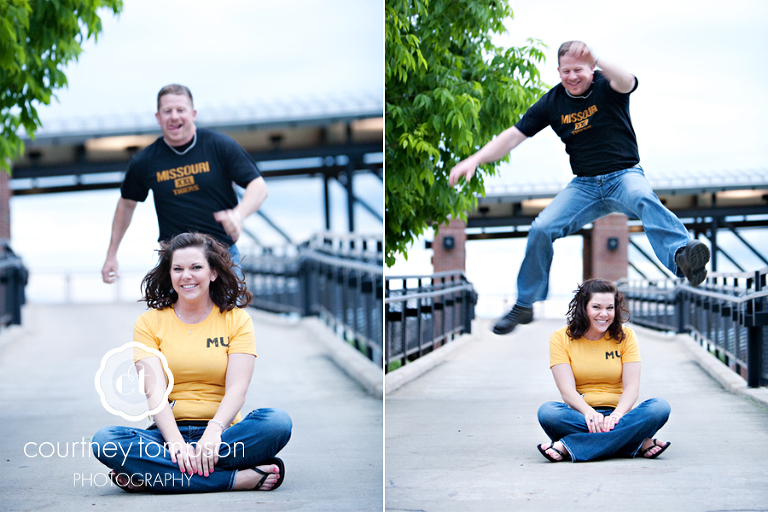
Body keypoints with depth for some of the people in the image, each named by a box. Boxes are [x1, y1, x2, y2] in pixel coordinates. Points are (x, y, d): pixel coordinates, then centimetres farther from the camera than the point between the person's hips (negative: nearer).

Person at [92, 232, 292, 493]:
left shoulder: (237, 320, 9)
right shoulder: (150, 323, 8)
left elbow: (237, 389, -5)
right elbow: (154, 390, -6)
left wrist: (214, 431, -25)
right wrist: (175, 442, -24)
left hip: (222, 432, 0)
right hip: (170, 431, 0)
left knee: (278, 422, -30)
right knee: (104, 440, -30)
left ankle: (156, 474, -30)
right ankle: (238, 478, -35)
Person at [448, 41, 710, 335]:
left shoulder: (606, 87, -9)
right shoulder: (552, 103, 2)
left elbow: (626, 82, -34)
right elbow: (514, 135, 3)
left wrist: (598, 62, -55)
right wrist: (475, 159, -10)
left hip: (624, 175, -4)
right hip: (584, 185, 4)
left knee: (644, 199, -38)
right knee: (541, 229, -14)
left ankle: (681, 256, -66)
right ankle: (524, 306, 4)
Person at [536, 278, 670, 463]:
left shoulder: (625, 336, 7)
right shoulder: (561, 338, 3)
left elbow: (632, 387, -4)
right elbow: (566, 390, -8)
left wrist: (617, 415, -26)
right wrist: (589, 412, -30)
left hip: (619, 414, 1)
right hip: (580, 416, -1)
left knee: (660, 407, -28)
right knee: (547, 411, -33)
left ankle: (568, 447, -35)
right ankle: (638, 444, -36)